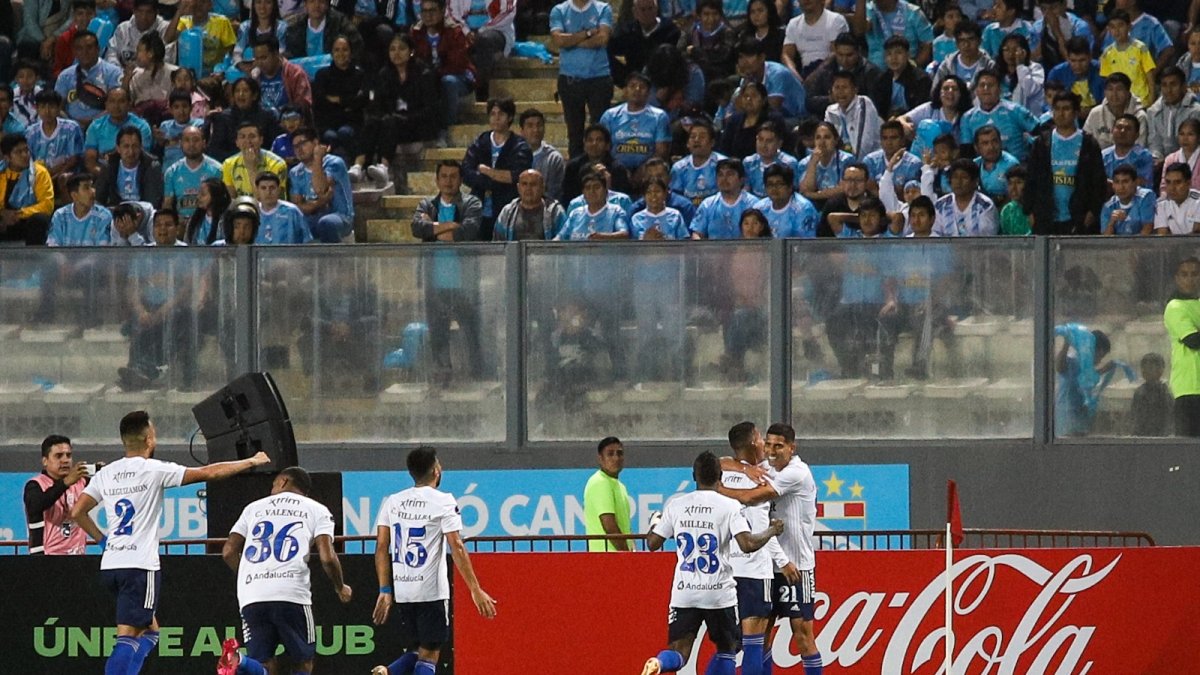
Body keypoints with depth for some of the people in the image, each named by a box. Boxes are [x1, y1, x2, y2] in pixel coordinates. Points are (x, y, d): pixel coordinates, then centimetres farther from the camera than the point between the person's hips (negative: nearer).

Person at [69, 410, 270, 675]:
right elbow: (208, 473, -6)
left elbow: (77, 512, 9)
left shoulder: (106, 474, 10)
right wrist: (251, 463, 6)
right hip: (139, 565, -7)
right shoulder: (154, 470, -7)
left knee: (149, 630, 19)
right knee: (127, 638, -8)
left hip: (110, 564, 7)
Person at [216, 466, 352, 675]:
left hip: (251, 597, 2)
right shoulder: (317, 510, 16)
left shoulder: (254, 507, 24)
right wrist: (340, 587, 21)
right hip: (291, 595, -2)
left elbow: (229, 552, 17)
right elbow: (327, 558, 2)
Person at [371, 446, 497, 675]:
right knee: (429, 656, 1)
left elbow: (381, 548, 6)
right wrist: (476, 590, -9)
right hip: (431, 591, -5)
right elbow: (457, 548, -11)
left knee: (415, 651, 18)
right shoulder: (443, 502, -6)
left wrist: (385, 591, 10)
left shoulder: (393, 502, 9)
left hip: (401, 591, 5)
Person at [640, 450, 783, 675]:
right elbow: (748, 544, -17)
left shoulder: (676, 505, 3)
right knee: (726, 650, 19)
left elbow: (652, 543, 7)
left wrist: (655, 523, 29)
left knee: (678, 653, 1)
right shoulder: (729, 507, -6)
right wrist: (771, 531, 2)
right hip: (719, 593, -2)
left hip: (684, 592, 2)